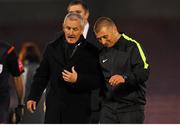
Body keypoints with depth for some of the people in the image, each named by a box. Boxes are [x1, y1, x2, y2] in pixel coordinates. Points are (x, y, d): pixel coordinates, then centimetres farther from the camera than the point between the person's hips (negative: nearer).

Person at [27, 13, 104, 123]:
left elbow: (98, 81, -5)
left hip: (78, 113, -3)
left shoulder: (90, 52, 0)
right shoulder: (52, 49, 10)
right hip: (54, 109, 3)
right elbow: (42, 75, 13)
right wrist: (33, 97, 5)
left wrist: (77, 79, -19)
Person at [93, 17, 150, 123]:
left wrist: (125, 78, -31)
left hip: (131, 107, -6)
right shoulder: (103, 53, 14)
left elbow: (144, 72, -15)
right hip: (108, 106, 6)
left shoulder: (132, 46, -6)